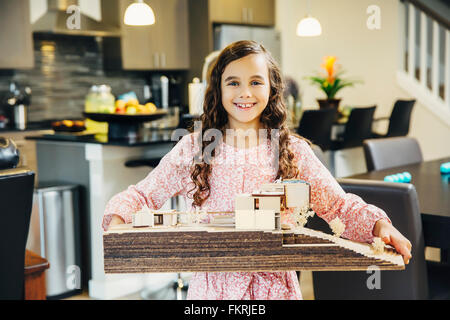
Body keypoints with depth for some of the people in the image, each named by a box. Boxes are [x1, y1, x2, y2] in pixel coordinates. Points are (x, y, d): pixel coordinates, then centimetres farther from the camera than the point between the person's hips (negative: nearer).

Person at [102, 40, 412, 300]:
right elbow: (143, 195, 5)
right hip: (212, 286, 0)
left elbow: (340, 206, 4)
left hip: (275, 286, 1)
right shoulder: (194, 148, 1)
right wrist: (117, 220, -15)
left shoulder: (293, 151, 2)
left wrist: (378, 224, -14)